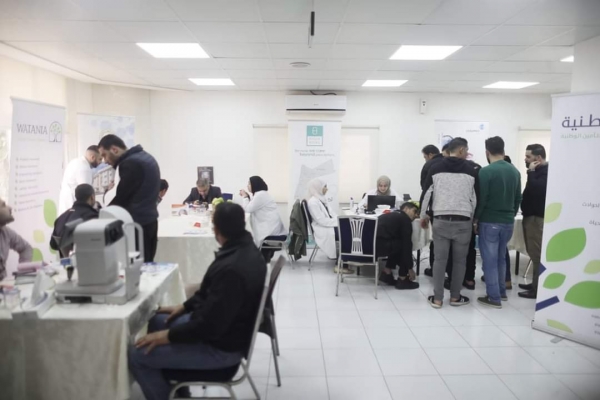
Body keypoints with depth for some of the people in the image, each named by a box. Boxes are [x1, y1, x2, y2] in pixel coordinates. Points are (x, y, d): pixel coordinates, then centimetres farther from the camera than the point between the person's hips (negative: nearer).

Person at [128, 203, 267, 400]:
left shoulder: (231, 269, -34)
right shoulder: (245, 248, -3)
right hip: (228, 325, 10)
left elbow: (211, 325, -28)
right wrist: (185, 306, 12)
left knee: (136, 354, -8)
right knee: (157, 320, 21)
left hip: (221, 345, -10)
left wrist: (168, 336, -17)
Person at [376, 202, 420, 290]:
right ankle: (402, 280, 13)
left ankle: (386, 273, 23)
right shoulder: (405, 220, 5)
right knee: (404, 246, 9)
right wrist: (410, 268, 9)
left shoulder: (393, 216, 31)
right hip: (377, 245, -9)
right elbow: (407, 245, 2)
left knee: (397, 245, 26)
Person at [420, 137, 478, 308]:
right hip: (463, 221, -1)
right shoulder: (471, 170, 2)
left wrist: (423, 215, 17)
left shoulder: (436, 168, 3)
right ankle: (455, 297, 20)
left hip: (441, 220, 1)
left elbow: (427, 193, 5)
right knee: (459, 260, 11)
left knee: (440, 259, 5)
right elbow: (475, 197, 7)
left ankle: (437, 298, 10)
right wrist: (472, 218, 21)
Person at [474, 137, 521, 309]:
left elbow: (481, 199, -15)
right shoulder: (515, 171, 5)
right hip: (508, 222, 6)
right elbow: (518, 198, 12)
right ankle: (501, 292, 28)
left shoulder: (486, 171, -15)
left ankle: (494, 297, 5)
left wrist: (475, 220, -4)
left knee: (490, 260, 1)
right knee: (501, 258, 19)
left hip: (489, 222, -6)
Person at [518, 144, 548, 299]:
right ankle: (535, 284, 23)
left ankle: (538, 289, -1)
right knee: (534, 253, 15)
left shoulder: (546, 172, -14)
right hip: (531, 216, 10)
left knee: (537, 254, -6)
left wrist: (531, 172, -19)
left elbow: (536, 189, -29)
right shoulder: (539, 171, 16)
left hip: (537, 218, -10)